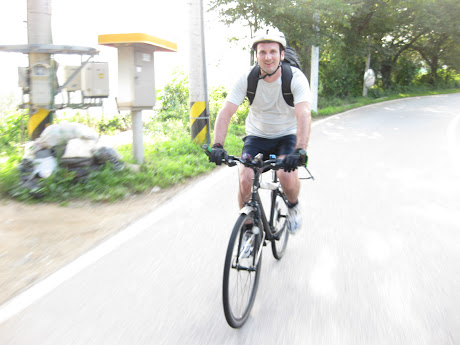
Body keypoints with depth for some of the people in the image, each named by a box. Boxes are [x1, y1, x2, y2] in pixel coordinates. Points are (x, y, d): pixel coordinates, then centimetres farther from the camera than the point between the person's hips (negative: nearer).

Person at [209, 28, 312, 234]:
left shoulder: (295, 78, -21)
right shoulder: (247, 79, -15)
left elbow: (304, 115, -34)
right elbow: (225, 112, -22)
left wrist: (300, 150, -50)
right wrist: (217, 145, -37)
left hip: (287, 136, -2)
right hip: (257, 136, 2)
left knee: (287, 177, -27)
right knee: (246, 180, -19)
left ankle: (293, 206, 9)